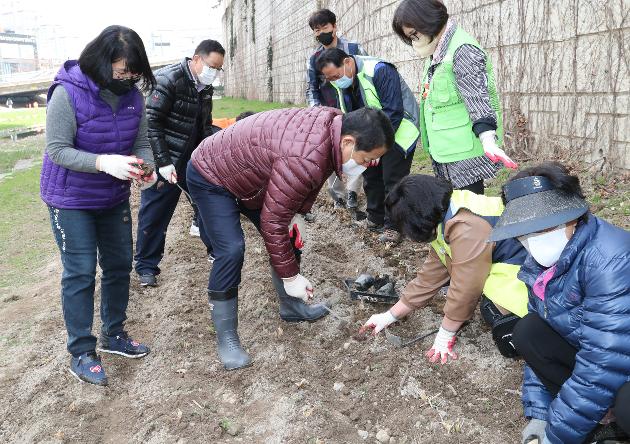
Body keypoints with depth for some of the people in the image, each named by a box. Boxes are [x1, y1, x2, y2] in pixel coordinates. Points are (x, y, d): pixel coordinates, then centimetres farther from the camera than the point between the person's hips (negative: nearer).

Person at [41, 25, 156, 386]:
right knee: (81, 273, -2)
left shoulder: (132, 95, -7)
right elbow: (57, 150, -21)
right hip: (71, 200, -5)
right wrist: (104, 162, -36)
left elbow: (141, 142, -2)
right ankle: (81, 353, 13)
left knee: (120, 265, 12)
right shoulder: (68, 93, -21)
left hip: (114, 197, 6)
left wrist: (146, 168, -24)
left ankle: (114, 335, 31)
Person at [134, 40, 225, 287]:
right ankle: (146, 266, 19)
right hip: (164, 163, -7)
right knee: (155, 215, 3)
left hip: (193, 161, 7)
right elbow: (152, 124, -19)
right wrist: (164, 163, -22)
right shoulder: (168, 80, -16)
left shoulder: (205, 88, 7)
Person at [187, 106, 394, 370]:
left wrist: (297, 214, -3)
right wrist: (291, 276, -23)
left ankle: (291, 307, 26)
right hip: (210, 176, -9)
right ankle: (226, 338, -5)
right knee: (231, 250, -21)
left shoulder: (335, 122, -13)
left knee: (290, 237, 7)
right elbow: (272, 222, -33)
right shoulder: (304, 160, -41)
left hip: (245, 172, 9)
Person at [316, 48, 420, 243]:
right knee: (371, 176, 13)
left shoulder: (380, 71, -28)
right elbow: (343, 114, 8)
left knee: (393, 179, -7)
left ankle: (394, 225, 4)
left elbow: (393, 112, -30)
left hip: (397, 131, -8)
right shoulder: (342, 84, -3)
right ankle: (375, 219, 27)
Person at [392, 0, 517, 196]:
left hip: (463, 151, -9)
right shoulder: (437, 52, 14)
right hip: (444, 150, 9)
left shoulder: (463, 50, -16)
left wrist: (488, 140, -38)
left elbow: (477, 97, -25)